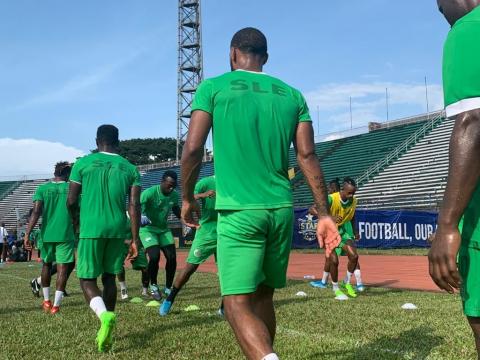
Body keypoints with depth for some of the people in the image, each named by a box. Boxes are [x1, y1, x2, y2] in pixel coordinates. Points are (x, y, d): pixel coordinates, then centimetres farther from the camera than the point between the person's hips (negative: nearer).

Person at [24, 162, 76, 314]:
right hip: (65, 234, -2)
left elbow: (36, 212, -8)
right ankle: (56, 305, -6)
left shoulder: (42, 188, 2)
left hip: (47, 234, 2)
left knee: (47, 264, 20)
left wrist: (27, 234, -9)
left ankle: (46, 300, 26)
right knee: (62, 267, -1)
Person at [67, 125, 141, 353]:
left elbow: (71, 201, 1)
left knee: (87, 278, 5)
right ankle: (106, 329, 18)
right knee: (109, 277, 16)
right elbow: (134, 206, 0)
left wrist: (77, 223, 20)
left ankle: (104, 315, -23)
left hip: (91, 229, -3)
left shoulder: (83, 163, 1)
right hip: (117, 230, 3)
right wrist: (135, 240, 3)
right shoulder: (130, 168, 6)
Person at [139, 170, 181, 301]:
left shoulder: (174, 195, -5)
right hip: (148, 229, -5)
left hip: (164, 229, 6)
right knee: (154, 256, -19)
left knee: (172, 257, -3)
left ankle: (168, 288, 15)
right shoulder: (149, 193, -24)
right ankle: (153, 286, 6)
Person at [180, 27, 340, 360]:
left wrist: (188, 198, 9)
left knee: (238, 305, -4)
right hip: (282, 210, 5)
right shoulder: (292, 94, 11)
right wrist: (324, 214, 6)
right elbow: (307, 156, 5)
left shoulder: (213, 88, 2)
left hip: (239, 211, -4)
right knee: (263, 297, 18)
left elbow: (193, 149, -5)